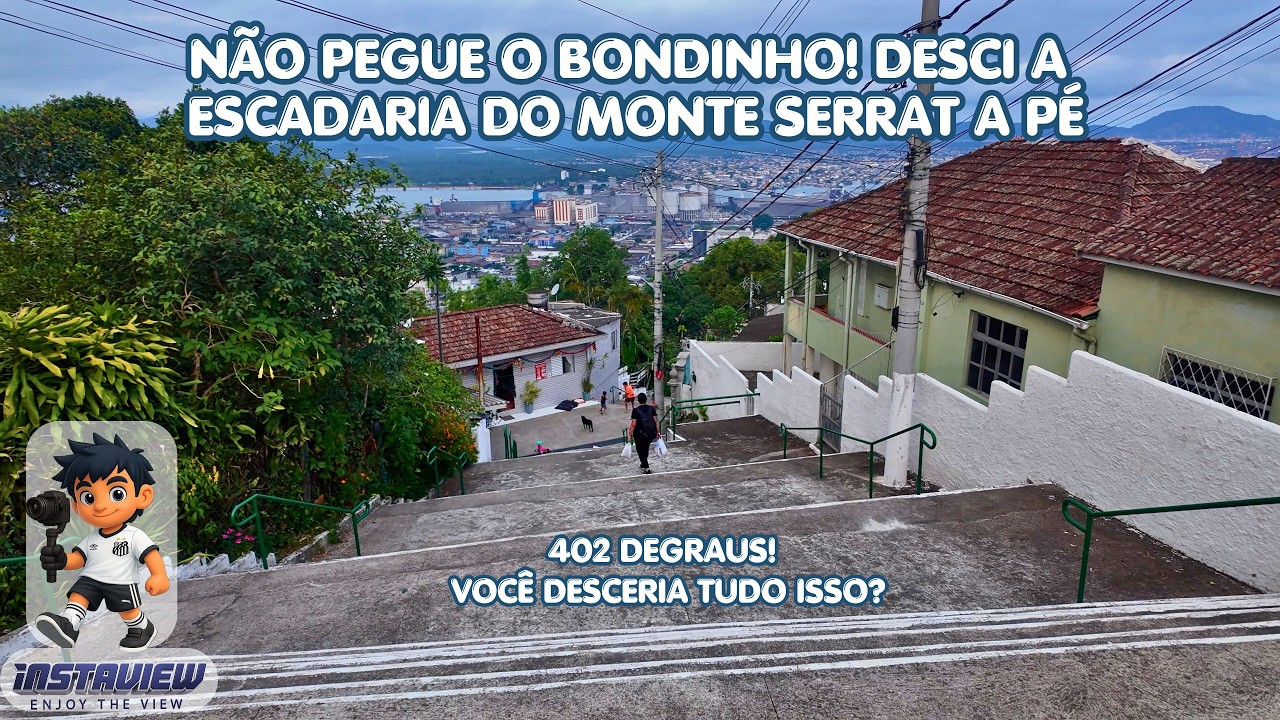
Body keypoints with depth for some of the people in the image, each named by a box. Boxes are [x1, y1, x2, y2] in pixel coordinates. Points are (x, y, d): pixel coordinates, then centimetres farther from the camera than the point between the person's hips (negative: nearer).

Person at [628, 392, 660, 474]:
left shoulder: (635, 411, -9)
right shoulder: (652, 408, 1)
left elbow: (633, 424, -13)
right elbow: (655, 421, 1)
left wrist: (630, 435, -6)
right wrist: (657, 432, 9)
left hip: (640, 433, -4)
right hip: (651, 433, 4)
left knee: (640, 450, 8)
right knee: (646, 448, 25)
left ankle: (646, 468, -3)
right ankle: (643, 465, 38)